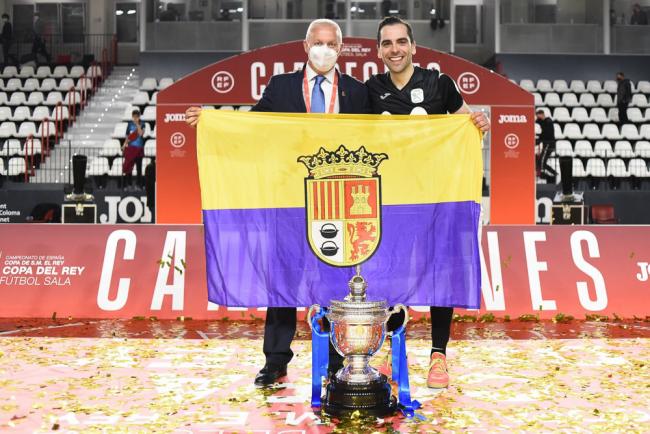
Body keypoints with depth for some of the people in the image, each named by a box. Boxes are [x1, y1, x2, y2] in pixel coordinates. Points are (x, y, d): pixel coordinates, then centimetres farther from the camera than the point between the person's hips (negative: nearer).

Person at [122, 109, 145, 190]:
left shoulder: (142, 124, -1)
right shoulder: (130, 124, 6)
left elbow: (141, 133, -18)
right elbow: (127, 136, 12)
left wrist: (137, 124, -18)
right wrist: (124, 144, 3)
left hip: (139, 148, -2)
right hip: (130, 147, 2)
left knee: (139, 167, 2)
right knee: (129, 166, 3)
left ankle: (139, 185, 6)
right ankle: (129, 184, 10)